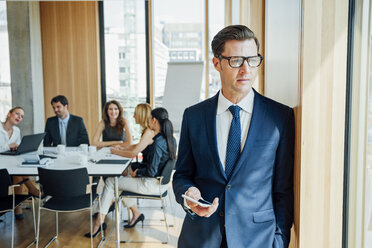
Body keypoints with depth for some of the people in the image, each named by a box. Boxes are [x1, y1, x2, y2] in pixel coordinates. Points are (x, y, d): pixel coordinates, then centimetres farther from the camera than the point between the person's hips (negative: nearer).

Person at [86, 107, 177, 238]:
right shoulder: (170, 139, 2)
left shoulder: (157, 143, -26)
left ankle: (99, 221, 11)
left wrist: (136, 172, -6)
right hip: (161, 180, 9)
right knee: (122, 177, 22)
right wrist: (138, 169, 8)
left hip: (153, 184, -9)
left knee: (111, 181, 2)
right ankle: (136, 213, 22)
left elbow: (151, 172, -25)